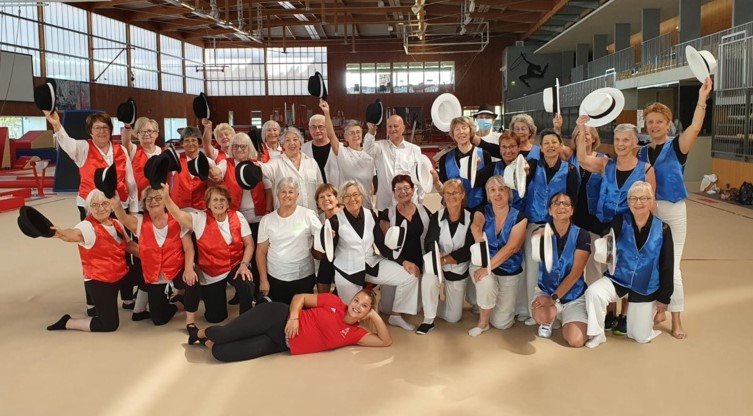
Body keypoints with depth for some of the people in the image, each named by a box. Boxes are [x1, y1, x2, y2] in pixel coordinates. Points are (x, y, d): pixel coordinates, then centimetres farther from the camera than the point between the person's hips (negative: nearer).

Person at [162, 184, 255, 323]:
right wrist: (166, 197, -42)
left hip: (235, 266, 0)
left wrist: (244, 264, -18)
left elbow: (249, 244, -5)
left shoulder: (237, 217, -6)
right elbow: (179, 215, -27)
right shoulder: (200, 219, -9)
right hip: (211, 274, 1)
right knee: (214, 317, 7)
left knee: (246, 285, -36)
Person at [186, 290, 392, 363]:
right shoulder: (335, 302, -3)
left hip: (281, 344, 2)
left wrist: (376, 317, -8)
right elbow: (300, 297, 0)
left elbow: (386, 341, 0)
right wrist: (293, 317, -18)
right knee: (221, 336, -11)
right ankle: (201, 332, 26)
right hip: (278, 317, -2)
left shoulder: (353, 333, 4)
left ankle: (206, 342, 24)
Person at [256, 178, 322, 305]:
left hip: (303, 277, -2)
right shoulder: (267, 220, 2)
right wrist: (263, 280, 1)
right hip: (274, 278, 2)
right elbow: (261, 251, 5)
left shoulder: (308, 215, -6)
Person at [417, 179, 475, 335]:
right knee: (429, 277, -38)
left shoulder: (470, 218, -11)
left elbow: (468, 249, -16)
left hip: (458, 268, 1)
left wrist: (445, 260, -27)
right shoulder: (436, 217, -7)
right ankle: (428, 320, -20)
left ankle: (435, 305, 41)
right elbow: (429, 243, -17)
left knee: (454, 317, 7)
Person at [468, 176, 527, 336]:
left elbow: (511, 248, -20)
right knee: (486, 283, -37)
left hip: (509, 272, 0)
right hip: (482, 264, 0)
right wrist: (476, 228, -51)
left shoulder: (519, 217, -8)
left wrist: (489, 267, -28)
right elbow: (476, 227, -26)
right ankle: (482, 322, -9)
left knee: (501, 323, 0)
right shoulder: (482, 213, -3)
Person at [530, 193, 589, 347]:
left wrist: (554, 298, -19)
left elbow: (575, 274, -13)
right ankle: (548, 321, 7)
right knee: (542, 316, -35)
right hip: (545, 290, 0)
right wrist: (538, 237, -36)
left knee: (576, 341, -16)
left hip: (574, 295, 0)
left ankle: (565, 320, 21)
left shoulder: (581, 235, -10)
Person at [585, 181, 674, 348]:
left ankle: (652, 314, 42)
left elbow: (667, 268, -5)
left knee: (641, 337, 7)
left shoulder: (662, 229, -10)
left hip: (646, 288, 0)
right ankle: (597, 334, -8)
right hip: (619, 279, 0)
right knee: (593, 292, -32)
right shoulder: (620, 222, -9)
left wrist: (663, 301, -3)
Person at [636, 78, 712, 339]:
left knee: (671, 266, 0)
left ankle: (676, 320, 11)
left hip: (672, 211, -4)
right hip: (646, 211, 4)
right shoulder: (642, 153, 9)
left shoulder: (677, 147, -5)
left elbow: (695, 128, -24)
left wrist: (702, 99, -32)